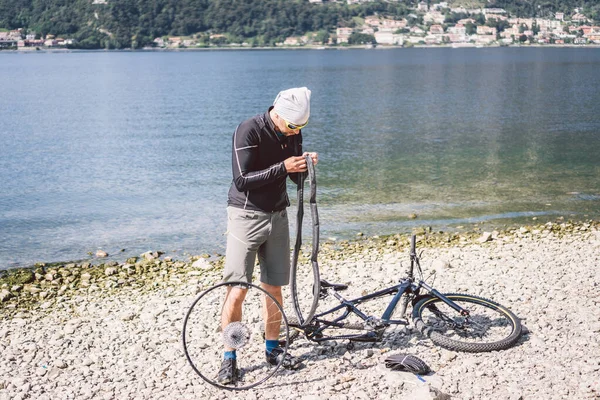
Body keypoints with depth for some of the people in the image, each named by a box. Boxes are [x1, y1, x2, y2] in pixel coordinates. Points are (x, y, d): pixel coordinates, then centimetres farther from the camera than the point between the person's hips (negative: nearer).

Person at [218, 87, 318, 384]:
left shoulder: (292, 132, 2)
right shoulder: (248, 131, -18)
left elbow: (296, 177, 11)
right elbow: (242, 180, -23)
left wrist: (305, 164, -12)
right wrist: (283, 167, -28)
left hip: (277, 215, 6)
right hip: (246, 216, -6)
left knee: (273, 288, 10)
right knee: (237, 290, -6)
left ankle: (272, 349, 24)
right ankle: (229, 358, 6)